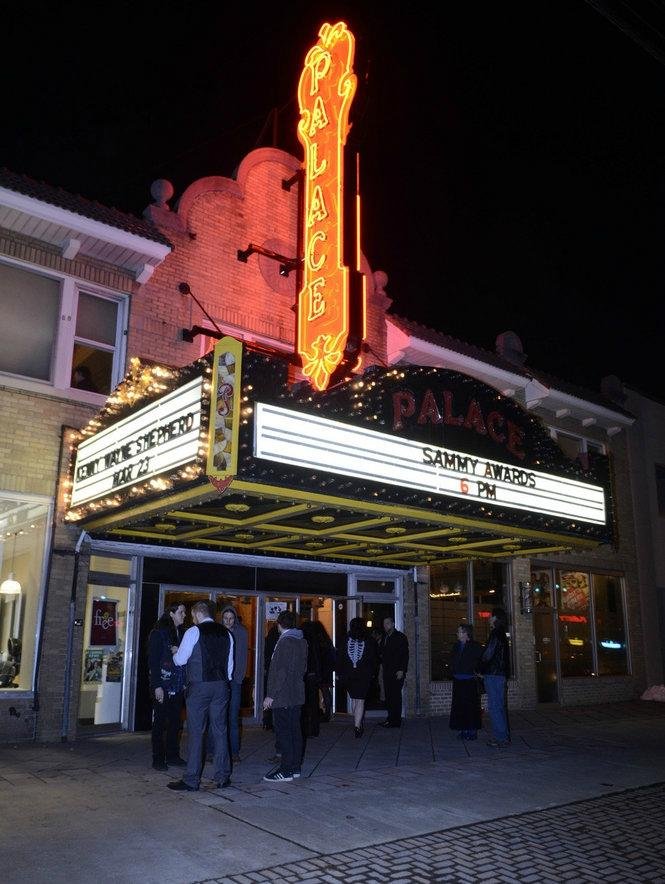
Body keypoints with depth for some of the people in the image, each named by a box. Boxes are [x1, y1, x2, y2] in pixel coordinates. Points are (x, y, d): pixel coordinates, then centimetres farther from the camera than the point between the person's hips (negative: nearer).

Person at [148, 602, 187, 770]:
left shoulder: (181, 633, 11)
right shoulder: (159, 632, -8)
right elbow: (153, 660, -11)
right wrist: (157, 686, -15)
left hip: (177, 686, 6)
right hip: (163, 686, -6)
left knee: (175, 722, 10)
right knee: (160, 723, 2)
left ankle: (173, 756, 20)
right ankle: (158, 759, 11)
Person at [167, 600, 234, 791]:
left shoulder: (194, 632, -6)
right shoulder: (226, 633, 10)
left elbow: (180, 660, -4)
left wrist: (175, 654, 17)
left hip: (199, 686, -5)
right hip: (221, 686, 5)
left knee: (196, 732, 1)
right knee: (220, 731, 10)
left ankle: (191, 780, 5)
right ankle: (223, 777, 15)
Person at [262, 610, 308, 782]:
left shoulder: (284, 642, -17)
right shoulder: (302, 641, 10)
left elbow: (279, 671, -20)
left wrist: (270, 695, -16)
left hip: (282, 697, -9)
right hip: (297, 695, 9)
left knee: (283, 732, -2)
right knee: (295, 731, 13)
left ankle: (286, 770, 2)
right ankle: (295, 766, 21)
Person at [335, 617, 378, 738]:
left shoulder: (346, 639, -2)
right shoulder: (369, 641, -2)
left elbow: (339, 657, -1)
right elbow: (374, 659, 0)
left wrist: (339, 673, 6)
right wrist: (372, 673, 10)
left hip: (347, 675, 2)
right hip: (364, 675, -2)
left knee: (354, 699, 16)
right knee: (360, 701, 0)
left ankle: (358, 724, 25)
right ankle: (357, 725, -11)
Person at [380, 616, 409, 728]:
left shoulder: (400, 637, -4)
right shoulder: (384, 638, 17)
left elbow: (405, 655, -9)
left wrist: (401, 670, -15)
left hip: (397, 672, -6)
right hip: (387, 672, 6)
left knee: (395, 696, -5)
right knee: (388, 696, 6)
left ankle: (396, 721, 0)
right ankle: (390, 718, 13)